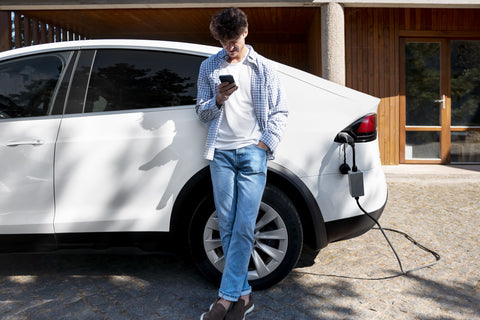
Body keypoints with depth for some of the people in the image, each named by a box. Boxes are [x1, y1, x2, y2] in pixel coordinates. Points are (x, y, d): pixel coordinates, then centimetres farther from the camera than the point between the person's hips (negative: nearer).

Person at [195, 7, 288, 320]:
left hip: (252, 152, -2)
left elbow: (280, 112, 9)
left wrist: (266, 143, -5)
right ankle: (243, 294, 14)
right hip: (221, 153, 2)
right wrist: (218, 100, -7)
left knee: (243, 227, -8)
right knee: (227, 227, 2)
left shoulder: (264, 68, 9)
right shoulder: (209, 68, 13)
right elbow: (202, 112, 15)